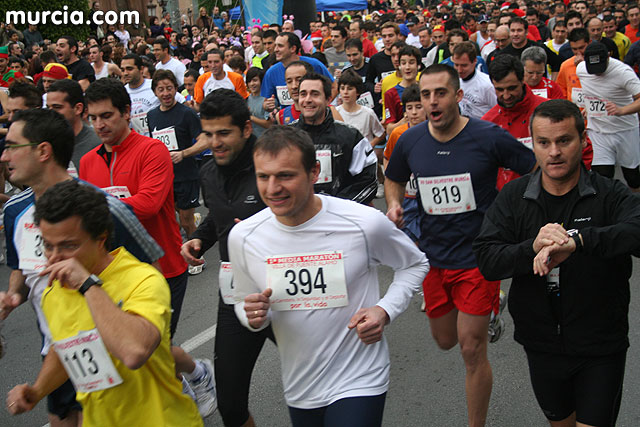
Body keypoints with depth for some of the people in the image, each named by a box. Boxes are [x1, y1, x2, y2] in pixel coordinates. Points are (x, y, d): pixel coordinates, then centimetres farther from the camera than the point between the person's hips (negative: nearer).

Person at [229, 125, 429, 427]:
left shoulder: (365, 223, -17)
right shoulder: (243, 237, -9)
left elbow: (414, 265, 3)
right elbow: (242, 302, 7)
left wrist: (385, 310, -14)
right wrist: (255, 317, -16)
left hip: (359, 382, -3)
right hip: (298, 389, 4)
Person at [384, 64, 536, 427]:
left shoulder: (489, 137, -14)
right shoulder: (410, 141, -3)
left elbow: (537, 171, -3)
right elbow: (394, 179, 17)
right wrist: (395, 205, -3)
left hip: (478, 257, -4)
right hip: (434, 256, 5)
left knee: (472, 349, -4)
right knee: (445, 340, 20)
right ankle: (490, 308, 52)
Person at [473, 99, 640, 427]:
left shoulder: (610, 196, -11)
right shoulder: (513, 198, -4)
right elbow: (487, 260, -13)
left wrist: (577, 240, -44)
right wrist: (532, 248, -30)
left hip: (600, 350, -3)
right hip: (542, 347, 3)